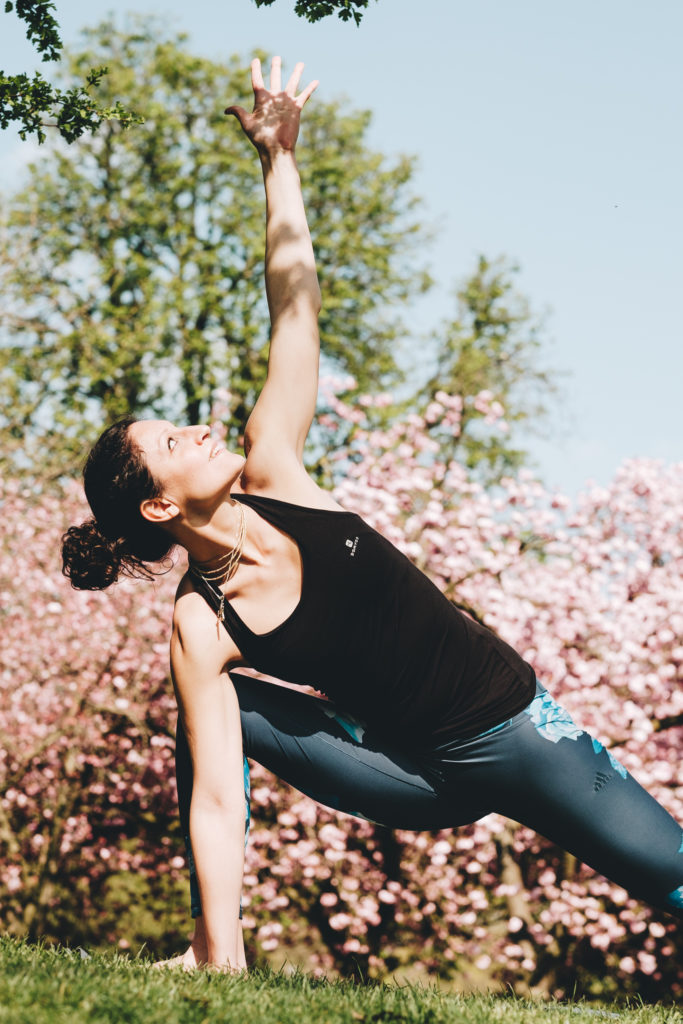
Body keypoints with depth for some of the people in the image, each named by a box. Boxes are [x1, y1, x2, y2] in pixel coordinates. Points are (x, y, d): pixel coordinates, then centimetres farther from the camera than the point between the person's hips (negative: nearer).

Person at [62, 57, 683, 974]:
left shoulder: (270, 475, -9)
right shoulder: (200, 628, -16)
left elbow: (295, 308, -8)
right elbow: (216, 796, -21)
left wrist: (278, 157, -11)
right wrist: (219, 962, -27)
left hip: (512, 721, 2)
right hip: (423, 779, -2)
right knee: (228, 715, -15)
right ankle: (213, 945, -5)